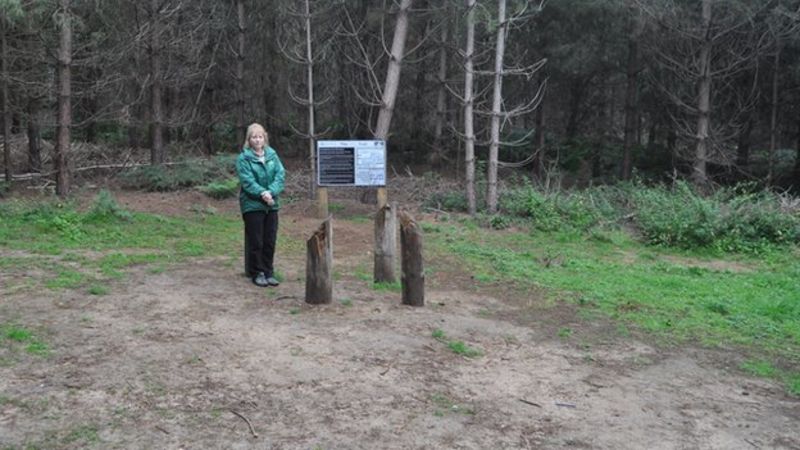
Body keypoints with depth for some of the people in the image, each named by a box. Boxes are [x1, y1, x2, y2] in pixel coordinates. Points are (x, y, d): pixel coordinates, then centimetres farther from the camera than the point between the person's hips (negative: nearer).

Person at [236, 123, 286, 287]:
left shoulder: (272, 155, 5)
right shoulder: (243, 158, -7)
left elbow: (280, 175, -4)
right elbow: (247, 181, -15)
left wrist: (271, 192, -19)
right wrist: (262, 193, -26)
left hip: (271, 204, 4)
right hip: (252, 205, -4)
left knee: (270, 241, 9)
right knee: (255, 242, 2)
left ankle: (268, 272, 21)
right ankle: (257, 273, 14)